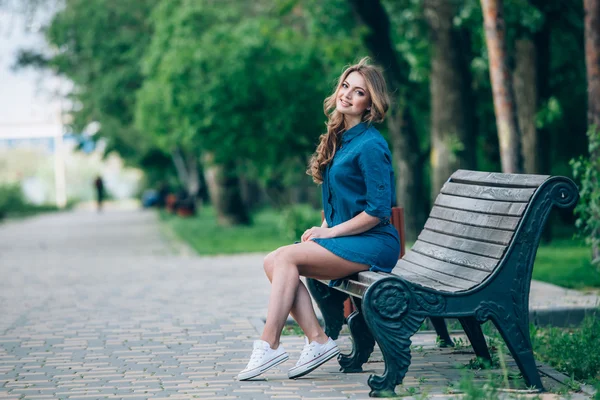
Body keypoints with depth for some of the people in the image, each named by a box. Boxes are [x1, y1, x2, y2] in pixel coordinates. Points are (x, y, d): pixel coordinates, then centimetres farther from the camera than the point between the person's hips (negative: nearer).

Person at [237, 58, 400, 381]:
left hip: (372, 244, -8)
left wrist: (330, 232, -13)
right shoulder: (338, 138, 14)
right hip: (342, 239, 8)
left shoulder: (370, 145, -14)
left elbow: (378, 210, -18)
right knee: (274, 262, -12)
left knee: (285, 257, -20)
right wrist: (324, 227, 4)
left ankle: (269, 345, -17)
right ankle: (317, 340, -14)